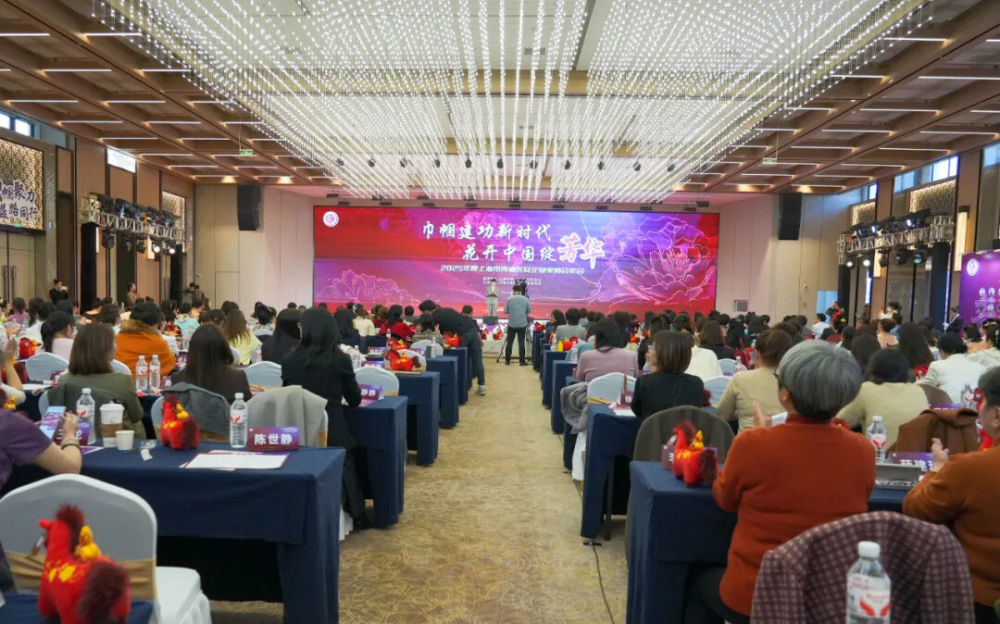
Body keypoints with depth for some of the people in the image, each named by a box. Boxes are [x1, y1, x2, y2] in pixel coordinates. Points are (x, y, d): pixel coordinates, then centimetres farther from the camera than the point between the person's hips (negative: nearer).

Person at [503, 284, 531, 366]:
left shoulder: (509, 299, -5)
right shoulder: (525, 299, -1)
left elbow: (505, 311, -1)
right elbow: (529, 311, 5)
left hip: (511, 324, 0)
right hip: (522, 324, 0)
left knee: (509, 342, 8)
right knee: (521, 343, 4)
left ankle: (507, 361, 12)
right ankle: (522, 361, 4)